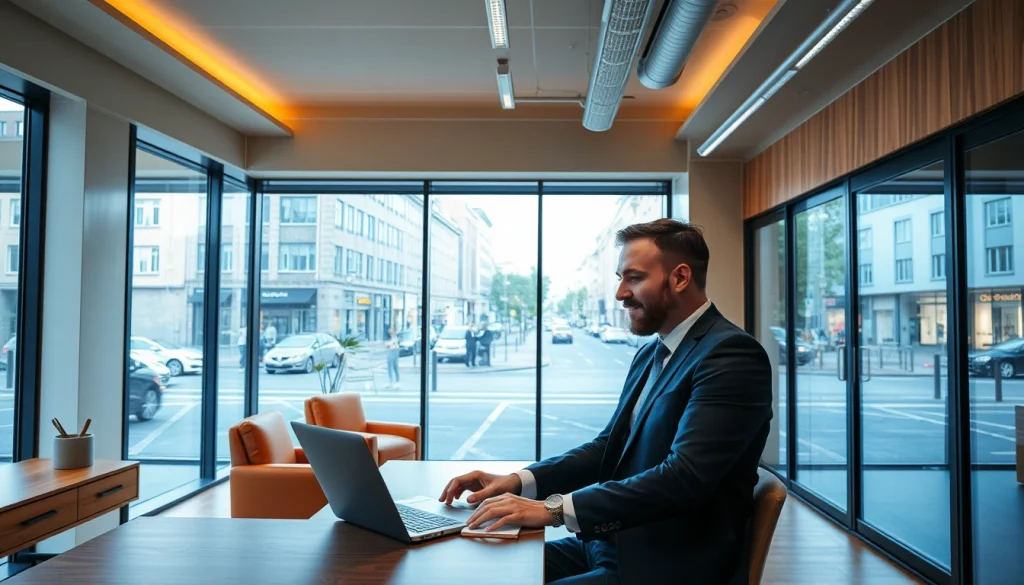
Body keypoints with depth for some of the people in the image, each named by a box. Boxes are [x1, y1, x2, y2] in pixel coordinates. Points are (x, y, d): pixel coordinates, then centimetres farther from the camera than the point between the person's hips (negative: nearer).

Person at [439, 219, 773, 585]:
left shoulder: (732, 355, -17)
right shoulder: (651, 354, 12)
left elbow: (684, 477, -26)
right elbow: (609, 448, 12)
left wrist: (554, 508, -25)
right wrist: (518, 481, -3)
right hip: (610, 545, 8)